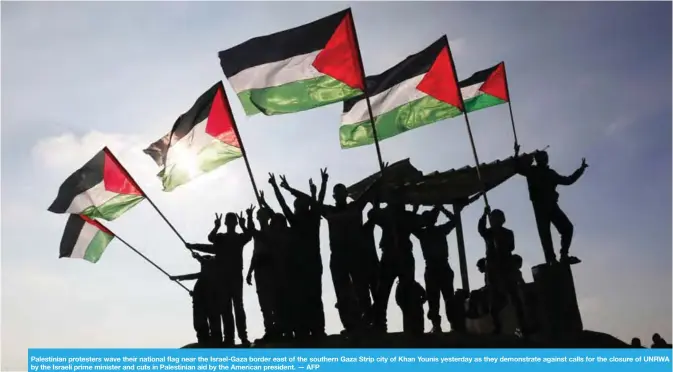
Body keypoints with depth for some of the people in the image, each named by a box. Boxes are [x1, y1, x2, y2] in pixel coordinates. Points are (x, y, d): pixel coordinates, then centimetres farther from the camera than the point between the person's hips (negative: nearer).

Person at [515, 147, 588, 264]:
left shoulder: (551, 173, 23)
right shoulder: (532, 171, 9)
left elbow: (568, 180, 30)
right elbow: (518, 167, -6)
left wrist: (581, 169, 30)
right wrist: (516, 154, -22)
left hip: (552, 205, 5)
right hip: (540, 206, -5)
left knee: (567, 227, -8)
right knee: (545, 233, -11)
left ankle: (564, 256, -6)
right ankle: (551, 260, -16)